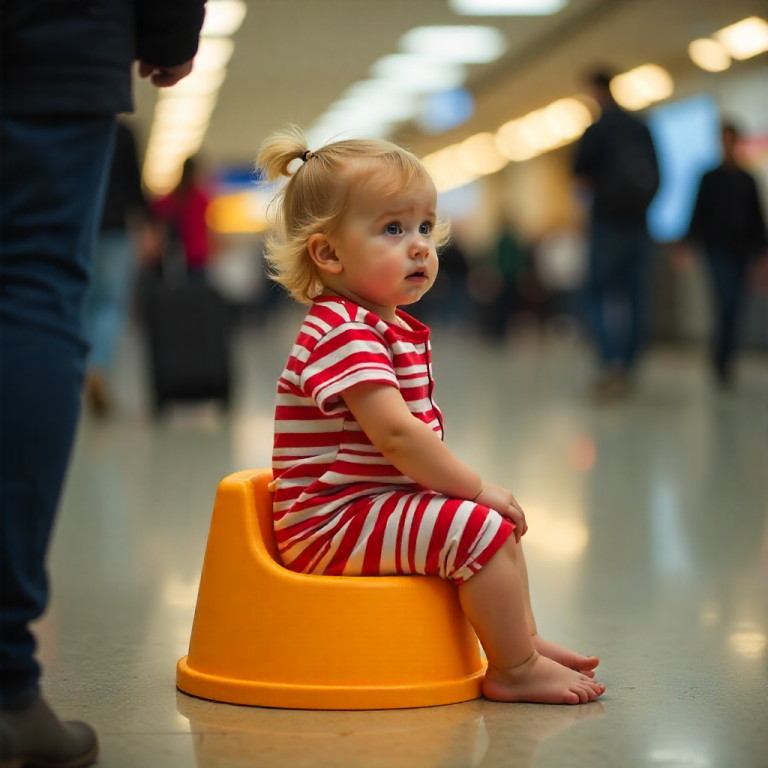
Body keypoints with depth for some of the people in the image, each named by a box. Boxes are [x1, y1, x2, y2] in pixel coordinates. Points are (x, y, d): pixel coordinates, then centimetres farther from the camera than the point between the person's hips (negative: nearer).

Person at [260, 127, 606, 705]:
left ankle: (524, 639, 23)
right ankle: (515, 670, -10)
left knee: (500, 523, 17)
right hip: (333, 522, -11)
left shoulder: (398, 329, 14)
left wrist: (469, 490, 6)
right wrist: (476, 488, -20)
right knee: (480, 528, -20)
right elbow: (394, 434, -28)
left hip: (376, 508, 11)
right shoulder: (344, 331, -20)